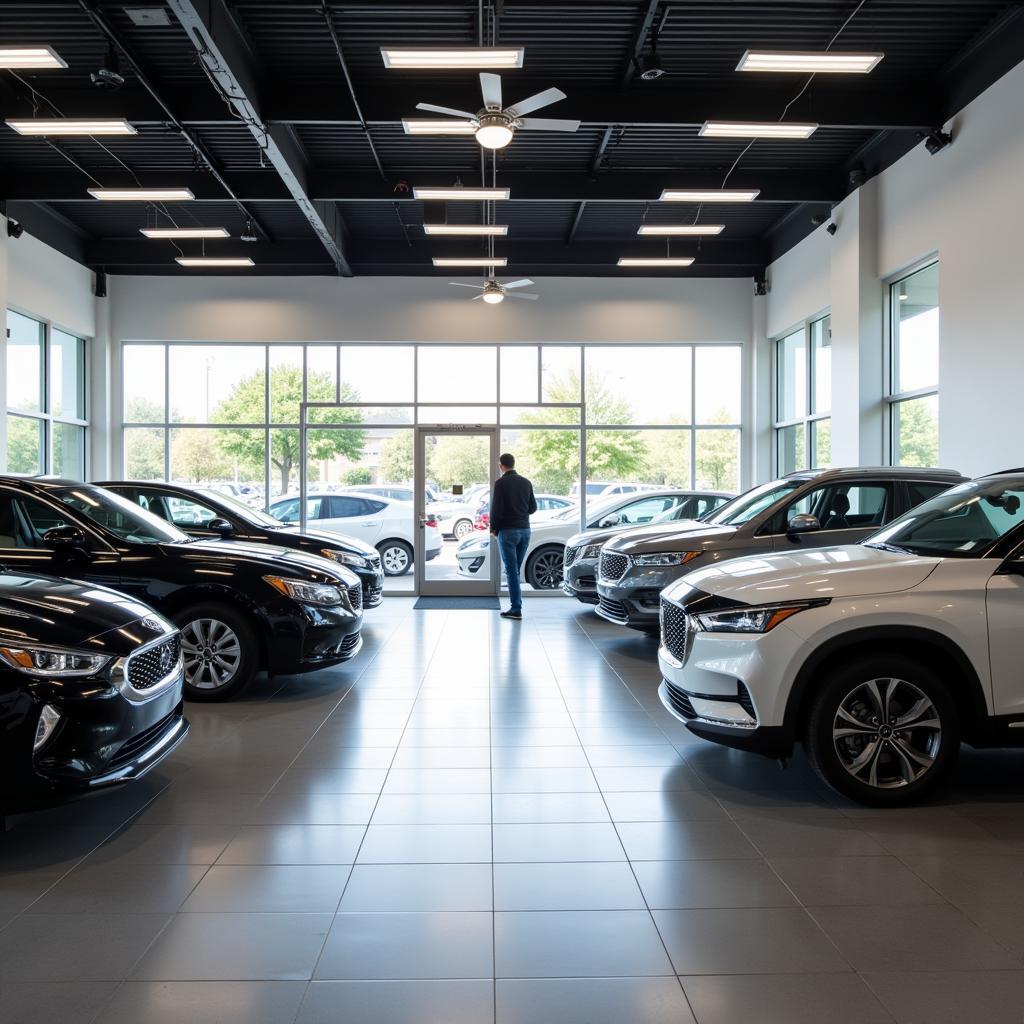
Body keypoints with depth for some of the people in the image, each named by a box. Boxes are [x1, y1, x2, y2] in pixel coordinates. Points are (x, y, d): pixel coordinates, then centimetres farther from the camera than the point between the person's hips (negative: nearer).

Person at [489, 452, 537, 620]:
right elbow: (533, 507, 11)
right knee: (516, 570, 14)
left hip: (508, 531, -6)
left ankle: (516, 609, -5)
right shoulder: (526, 482, 8)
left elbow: (496, 508, -14)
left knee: (511, 570, -4)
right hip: (525, 530, 6)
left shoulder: (501, 483, -10)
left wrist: (493, 528, 0)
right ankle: (516, 604, 16)